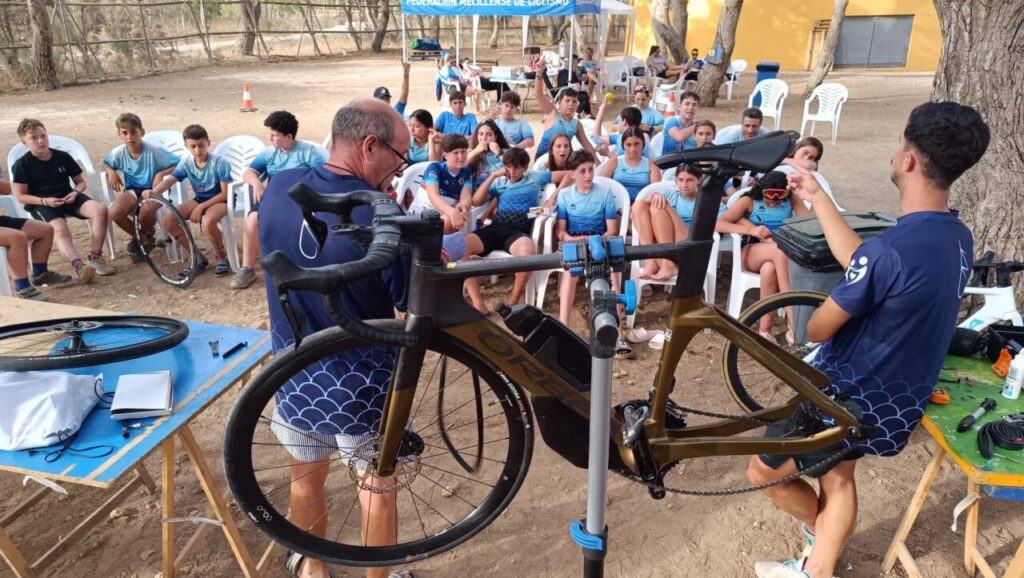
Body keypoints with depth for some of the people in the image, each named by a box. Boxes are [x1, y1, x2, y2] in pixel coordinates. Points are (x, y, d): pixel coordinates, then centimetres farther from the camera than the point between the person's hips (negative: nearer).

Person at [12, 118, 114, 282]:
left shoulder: (63, 157, 9)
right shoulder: (22, 165, 1)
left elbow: (81, 182, 16)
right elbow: (21, 196, -2)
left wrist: (75, 193, -7)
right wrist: (45, 201, -18)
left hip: (68, 198, 4)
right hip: (41, 204, -3)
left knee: (100, 210, -25)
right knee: (60, 229, -35)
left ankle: (95, 257, -21)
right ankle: (78, 265, -57)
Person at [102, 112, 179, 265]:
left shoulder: (154, 151, -15)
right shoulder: (118, 153, -3)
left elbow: (179, 164, -15)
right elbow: (105, 164, 18)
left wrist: (161, 173, -27)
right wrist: (111, 172, -5)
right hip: (132, 190, 4)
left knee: (145, 215, -36)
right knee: (115, 213, -26)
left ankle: (143, 235, 5)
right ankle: (142, 237, 5)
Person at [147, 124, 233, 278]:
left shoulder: (219, 163, -18)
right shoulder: (186, 163, -3)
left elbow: (225, 193, -19)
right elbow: (170, 180, -14)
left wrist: (201, 207, -24)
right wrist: (153, 192, -35)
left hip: (220, 200, -6)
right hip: (199, 199, 6)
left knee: (207, 222, -39)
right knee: (168, 220, -13)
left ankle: (221, 256, -8)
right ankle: (199, 258, 1)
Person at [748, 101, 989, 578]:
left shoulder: (889, 250, -32)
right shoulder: (959, 239, -4)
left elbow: (817, 329, -21)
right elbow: (858, 262, 7)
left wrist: (803, 320, 4)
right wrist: (816, 197, 14)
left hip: (846, 399, -8)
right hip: (902, 401, 8)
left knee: (763, 472, 15)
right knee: (837, 478, 29)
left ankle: (819, 530, 38)